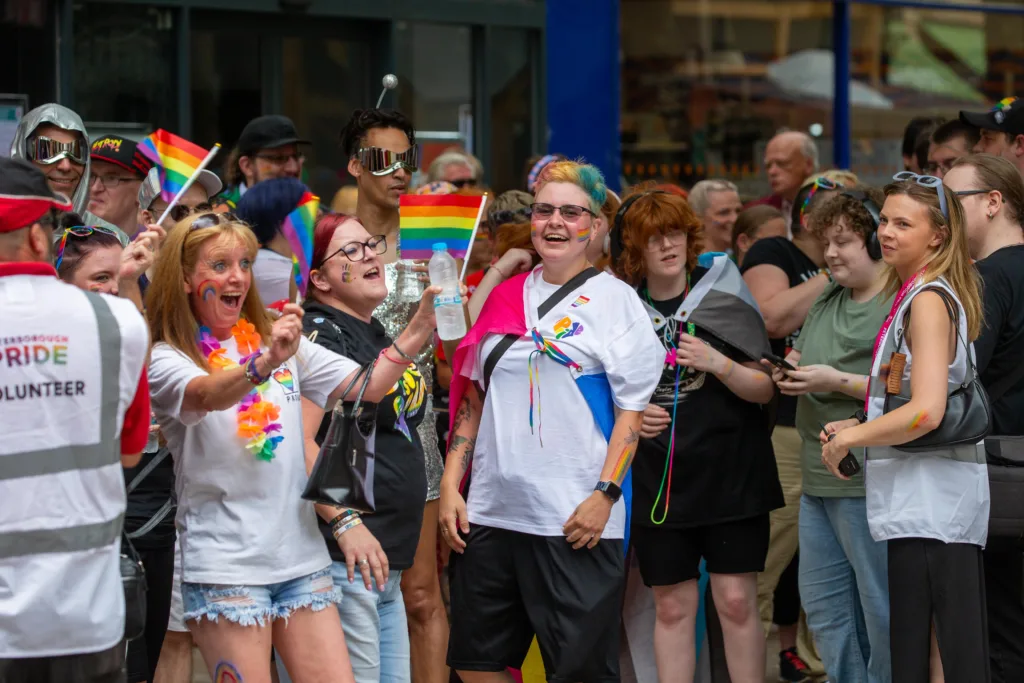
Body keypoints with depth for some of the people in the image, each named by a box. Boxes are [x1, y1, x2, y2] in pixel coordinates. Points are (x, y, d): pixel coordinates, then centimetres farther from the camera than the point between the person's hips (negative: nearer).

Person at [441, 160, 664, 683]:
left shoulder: (613, 298, 0)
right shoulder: (506, 297, 13)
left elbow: (632, 407, -5)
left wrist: (604, 494, -14)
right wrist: (450, 484, 9)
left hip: (574, 520, -5)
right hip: (492, 511, 5)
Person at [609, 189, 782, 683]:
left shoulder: (723, 298, 0)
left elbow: (766, 388, 0)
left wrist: (718, 365, -17)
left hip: (729, 475, -1)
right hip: (657, 481, 2)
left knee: (736, 602, -4)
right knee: (673, 608, 4)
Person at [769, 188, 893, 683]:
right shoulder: (826, 299, 15)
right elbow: (801, 352, 27)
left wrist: (838, 381, -19)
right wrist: (790, 372, 4)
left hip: (869, 483, -9)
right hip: (819, 476, 9)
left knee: (881, 609, -1)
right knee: (822, 604, 13)